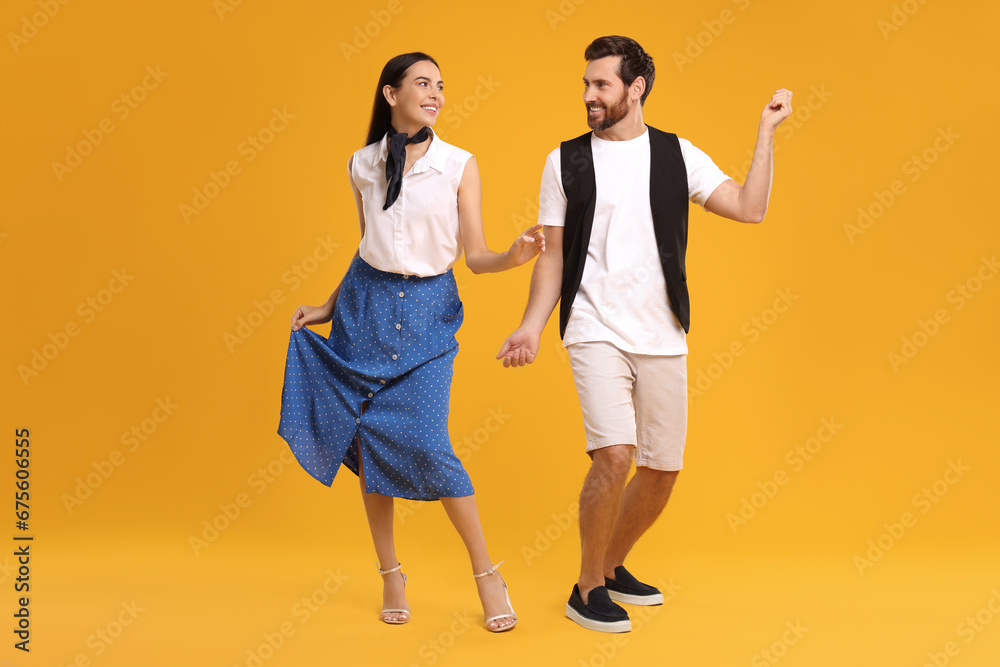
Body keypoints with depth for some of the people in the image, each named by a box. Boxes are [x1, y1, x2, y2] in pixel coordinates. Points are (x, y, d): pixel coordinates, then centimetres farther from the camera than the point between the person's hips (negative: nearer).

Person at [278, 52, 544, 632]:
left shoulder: (459, 165, -2)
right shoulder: (363, 165, 6)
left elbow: (475, 255, -4)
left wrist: (515, 256, -24)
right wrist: (329, 308, 16)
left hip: (429, 309, -3)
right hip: (367, 304, 3)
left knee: (426, 444, -12)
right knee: (370, 441, 3)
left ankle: (488, 574, 3)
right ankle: (392, 577, 18)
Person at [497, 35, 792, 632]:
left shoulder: (678, 155, 7)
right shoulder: (566, 161, 5)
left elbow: (750, 208, 0)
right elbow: (554, 255, 7)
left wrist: (767, 133, -1)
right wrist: (532, 326, -3)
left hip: (663, 337, 3)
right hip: (596, 332, -3)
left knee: (664, 470, 6)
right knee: (615, 455, -20)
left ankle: (614, 567, 31)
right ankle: (587, 590, 0)